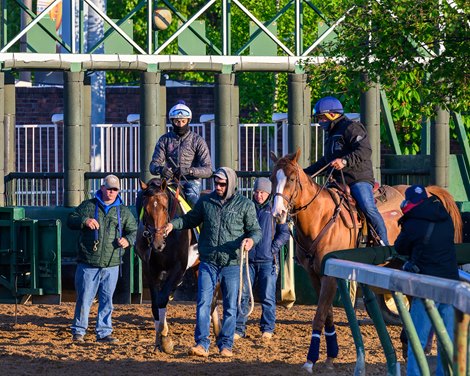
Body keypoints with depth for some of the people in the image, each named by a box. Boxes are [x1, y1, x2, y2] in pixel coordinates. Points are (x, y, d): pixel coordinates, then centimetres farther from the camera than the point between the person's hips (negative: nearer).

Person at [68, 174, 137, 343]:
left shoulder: (123, 211, 11)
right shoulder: (88, 206, 5)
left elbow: (134, 231, 13)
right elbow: (70, 220, 4)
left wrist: (127, 240, -9)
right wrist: (84, 221, -17)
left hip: (111, 265, 2)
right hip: (88, 264, -2)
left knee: (107, 300, 6)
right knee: (84, 298, -1)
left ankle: (104, 332, 13)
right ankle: (78, 331, 9)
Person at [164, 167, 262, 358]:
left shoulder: (245, 205, -1)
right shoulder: (205, 201, 5)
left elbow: (256, 229, 0)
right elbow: (190, 219, 16)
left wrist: (251, 239, -23)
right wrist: (173, 224, -1)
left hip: (232, 263, -1)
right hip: (208, 262, 1)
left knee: (230, 306, 6)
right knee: (203, 303, -5)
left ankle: (226, 345, 15)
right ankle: (202, 344, -4)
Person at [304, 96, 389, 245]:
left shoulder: (351, 128, -6)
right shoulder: (331, 134, 26)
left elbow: (365, 151, -21)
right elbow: (326, 161, 40)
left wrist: (345, 161, -33)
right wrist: (306, 172, 36)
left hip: (358, 178, -10)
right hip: (338, 181, 10)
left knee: (368, 208, -26)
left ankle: (385, 244, -27)